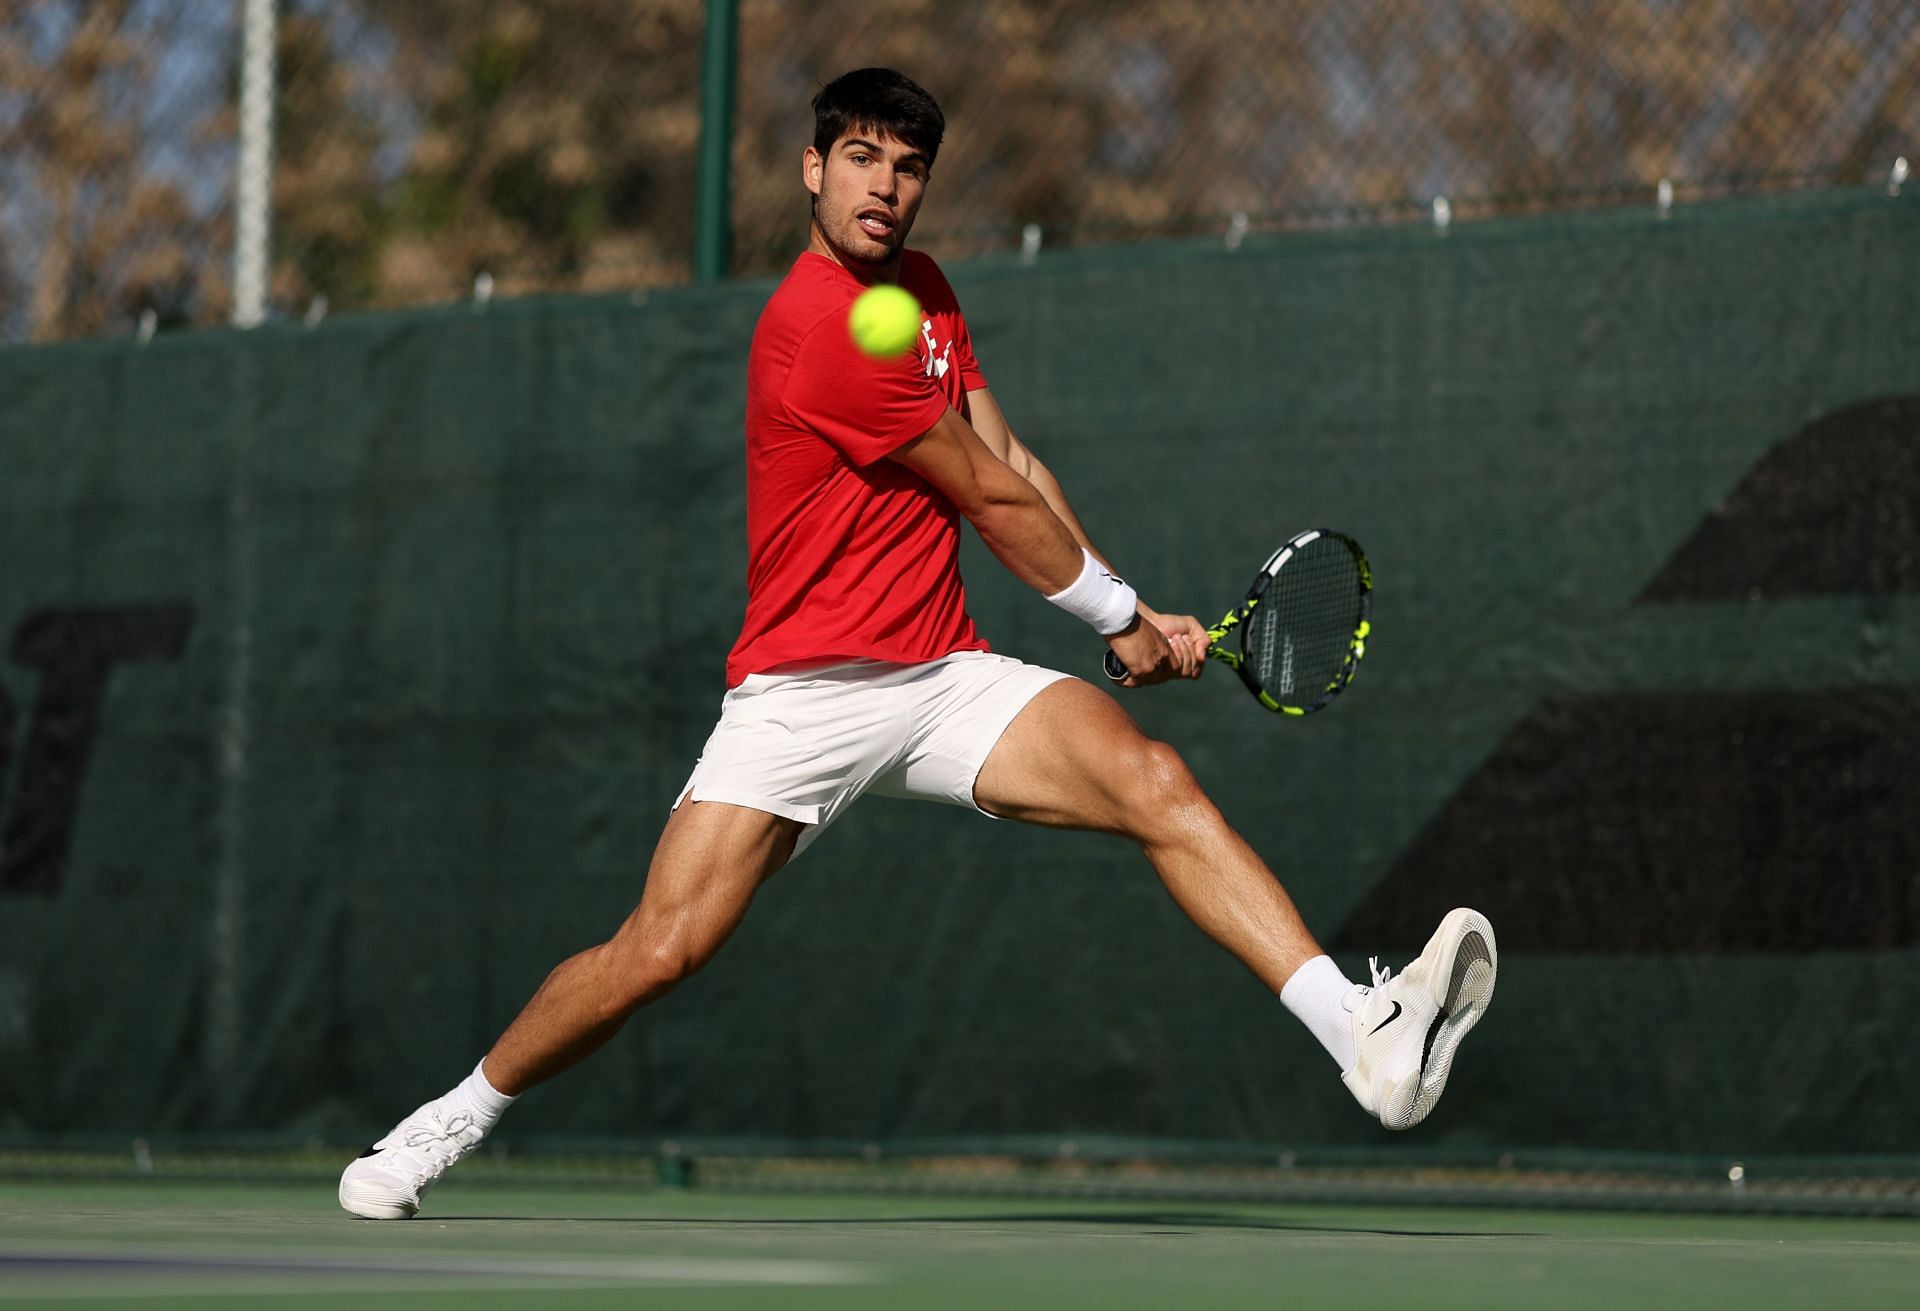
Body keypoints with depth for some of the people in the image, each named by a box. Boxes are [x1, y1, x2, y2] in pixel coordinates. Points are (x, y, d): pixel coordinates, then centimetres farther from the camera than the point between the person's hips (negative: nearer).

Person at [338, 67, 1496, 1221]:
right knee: (662, 949, -14)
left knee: (1157, 784, -17)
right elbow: (993, 502, -9)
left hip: (949, 677, 7)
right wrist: (1124, 619, 3)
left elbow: (1011, 462, 14)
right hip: (804, 689, -7)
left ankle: (1370, 1040, -30)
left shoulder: (924, 289, 11)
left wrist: (1132, 614, 3)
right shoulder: (816, 328, -17)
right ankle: (452, 1121, 11)